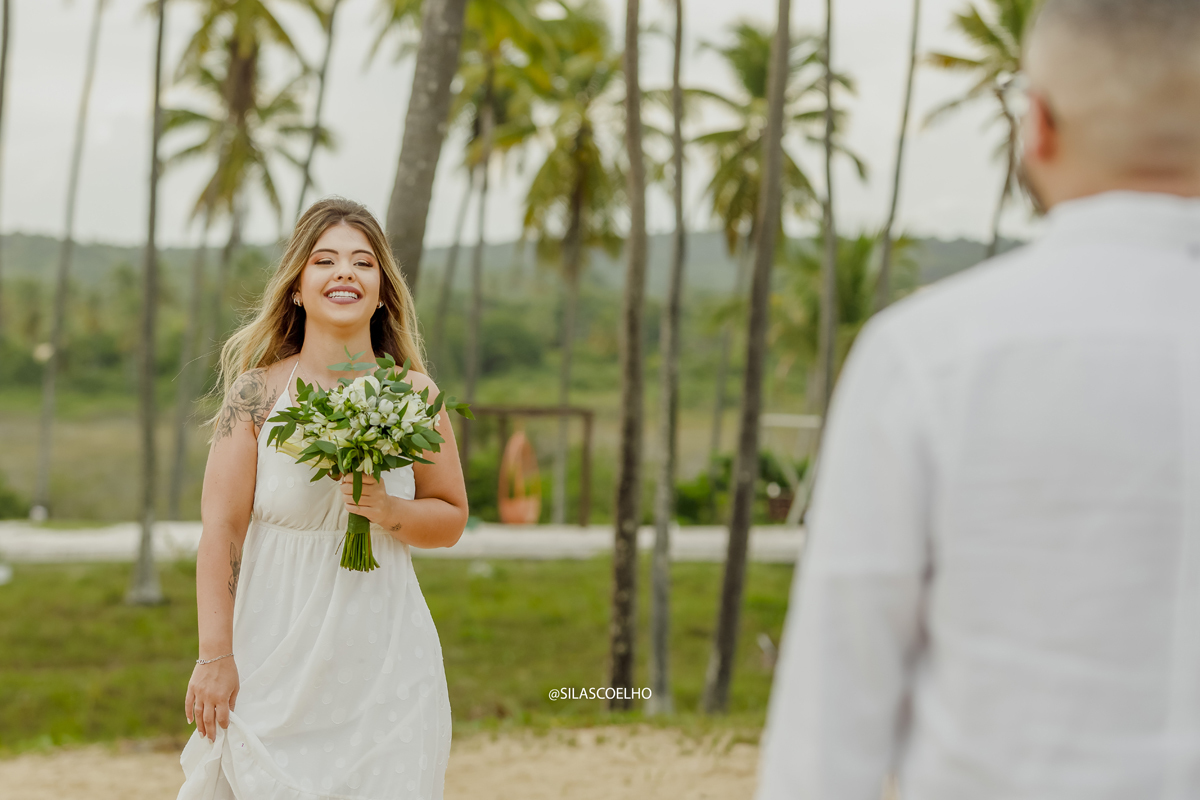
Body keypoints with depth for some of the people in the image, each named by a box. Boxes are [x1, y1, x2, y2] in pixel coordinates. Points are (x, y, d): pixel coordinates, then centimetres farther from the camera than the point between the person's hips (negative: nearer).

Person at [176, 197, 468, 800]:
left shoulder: (415, 395, 2)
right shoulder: (257, 393, -4)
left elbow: (450, 519, 9)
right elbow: (222, 529, -5)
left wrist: (387, 511, -11)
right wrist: (214, 655, -9)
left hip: (385, 663, 2)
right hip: (276, 656, -2)